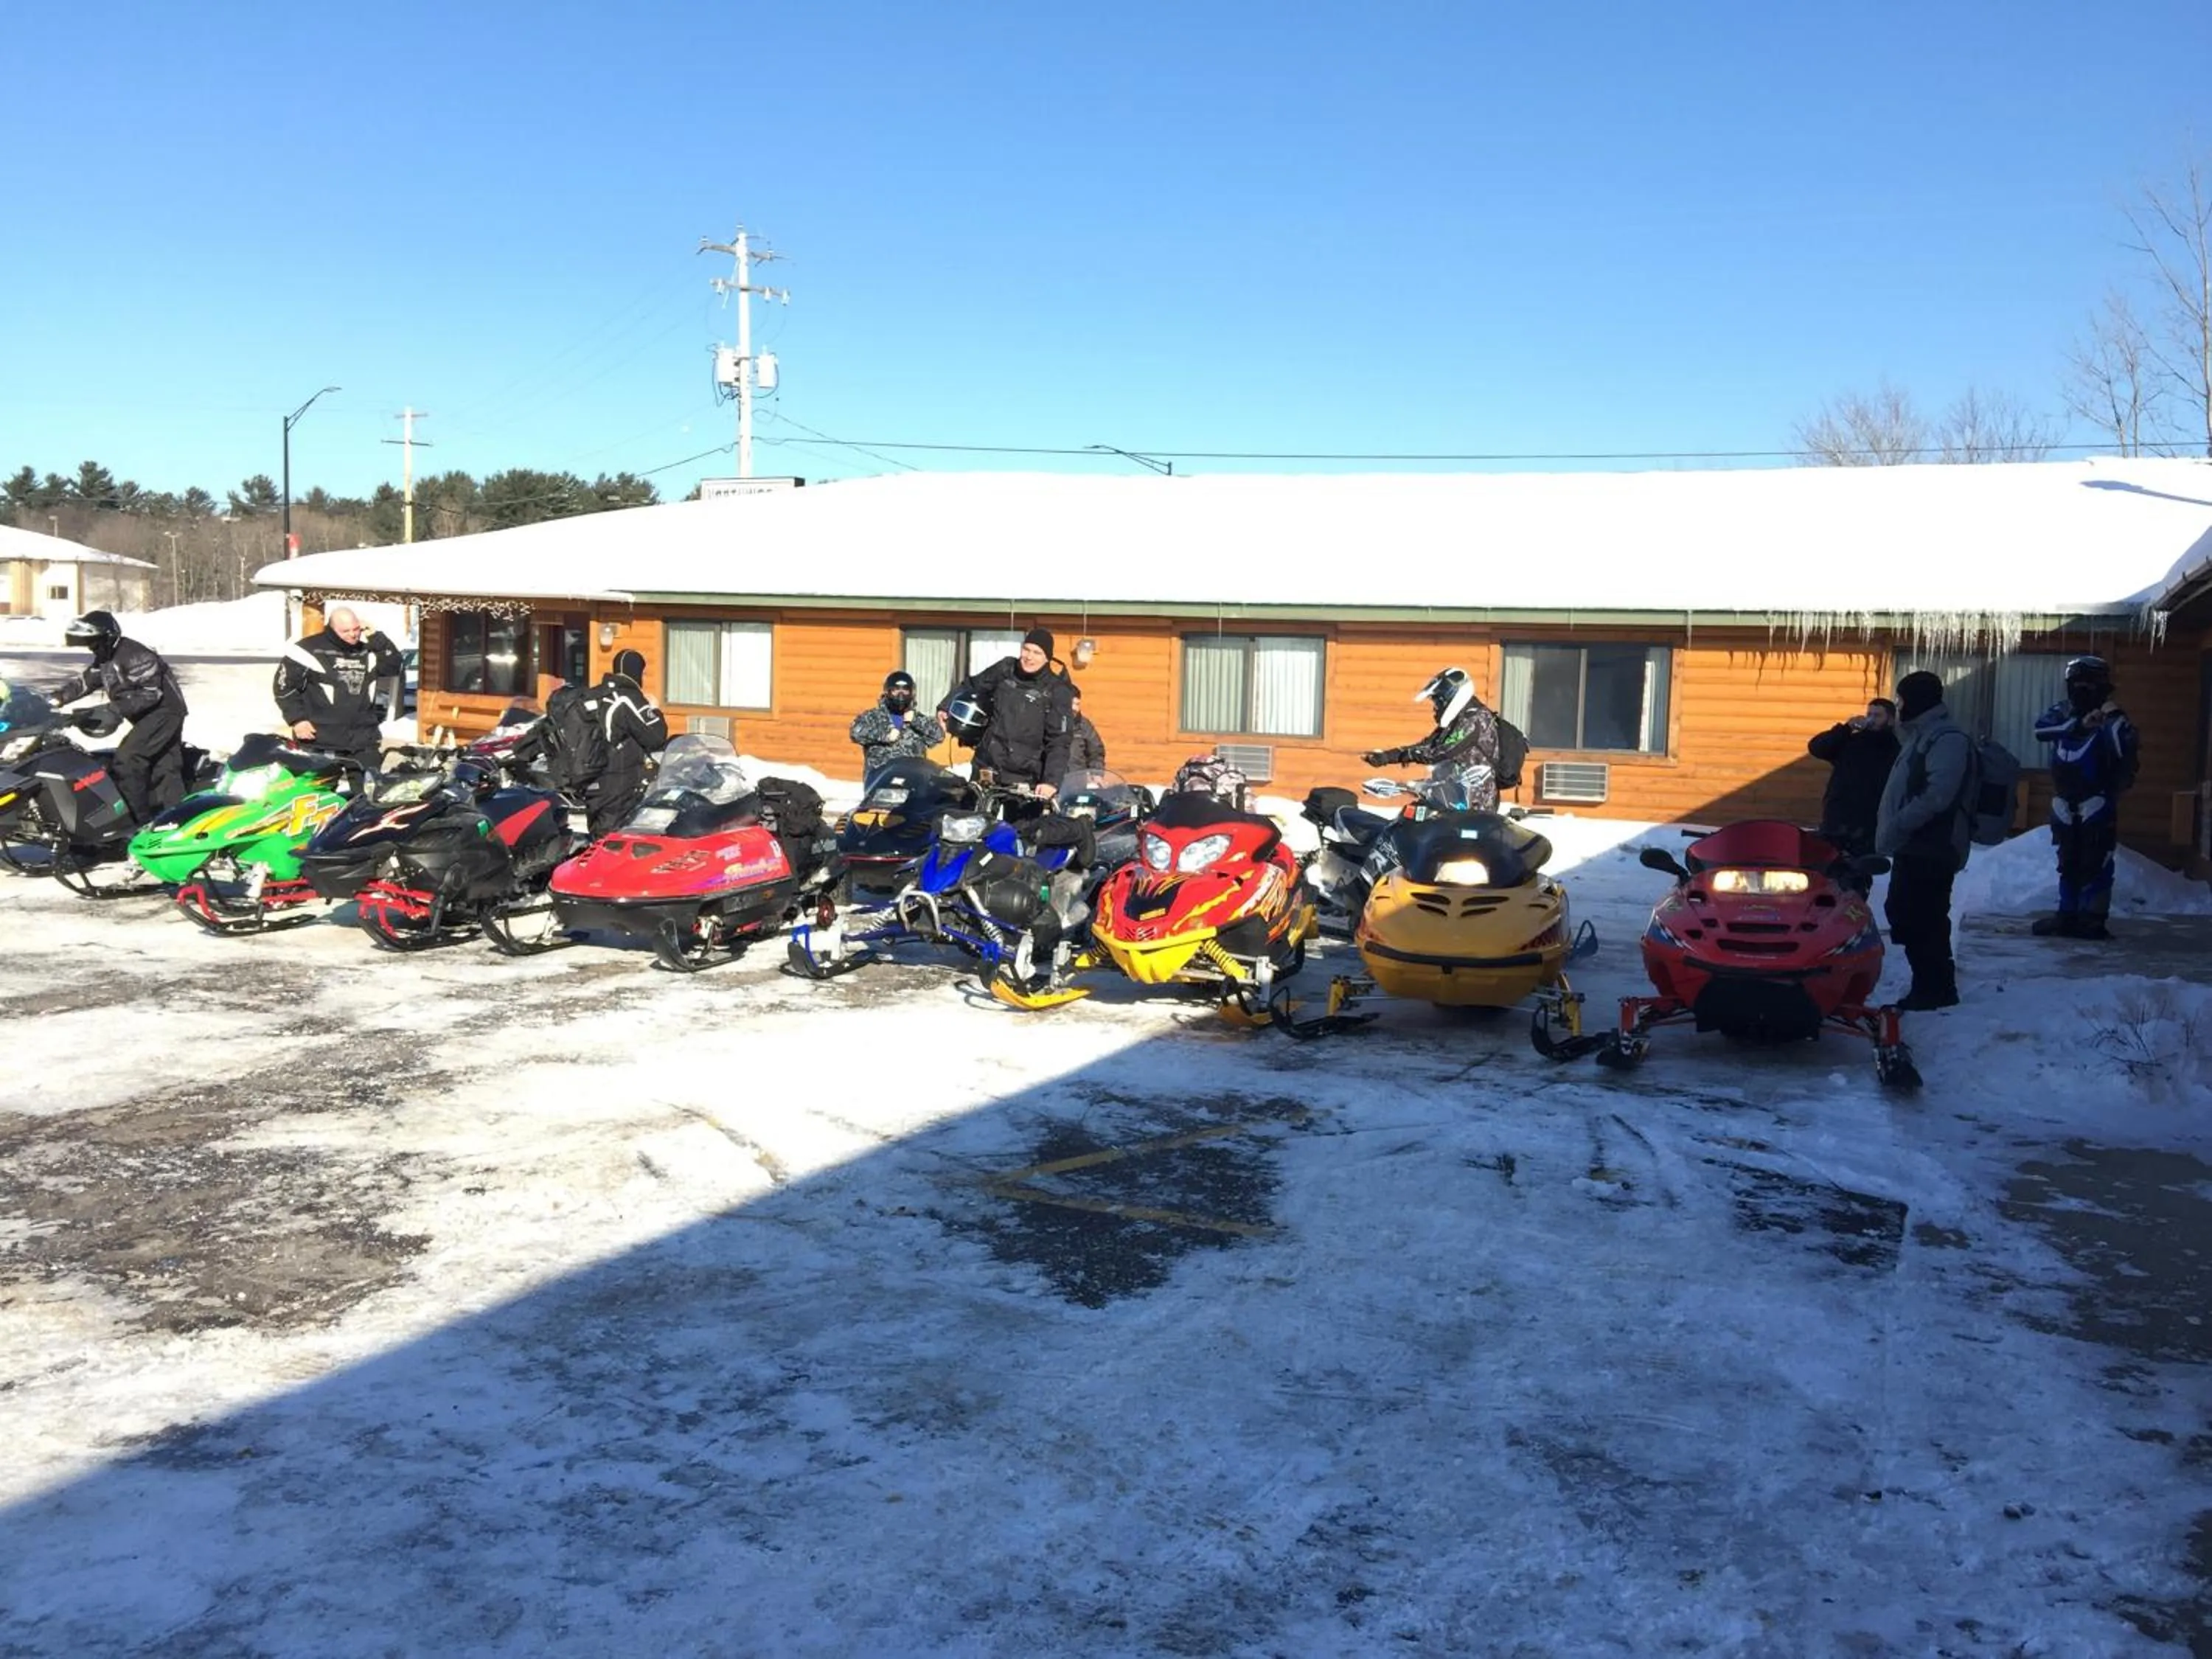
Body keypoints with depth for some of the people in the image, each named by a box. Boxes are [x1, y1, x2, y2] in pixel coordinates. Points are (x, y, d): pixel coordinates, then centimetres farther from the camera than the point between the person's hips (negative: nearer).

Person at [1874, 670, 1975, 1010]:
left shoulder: (1948, 739, -13)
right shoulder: (1922, 736, 21)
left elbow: (1937, 796, -24)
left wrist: (1896, 827, -21)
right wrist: (1891, 831, 16)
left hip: (1931, 849, -11)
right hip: (1914, 847, 11)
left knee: (1924, 920, -9)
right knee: (1904, 915, 14)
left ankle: (1938, 988, -2)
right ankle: (1929, 984, 22)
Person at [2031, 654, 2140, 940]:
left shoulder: (2110, 718, -7)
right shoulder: (2064, 711, 6)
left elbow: (2125, 755, -21)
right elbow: (2041, 729, -14)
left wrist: (2116, 723, -29)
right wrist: (2079, 724, -23)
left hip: (2097, 804, -5)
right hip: (2065, 804, 5)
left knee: (2095, 864, -6)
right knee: (2068, 862, 13)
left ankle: (2093, 919, -1)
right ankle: (2067, 915, 20)